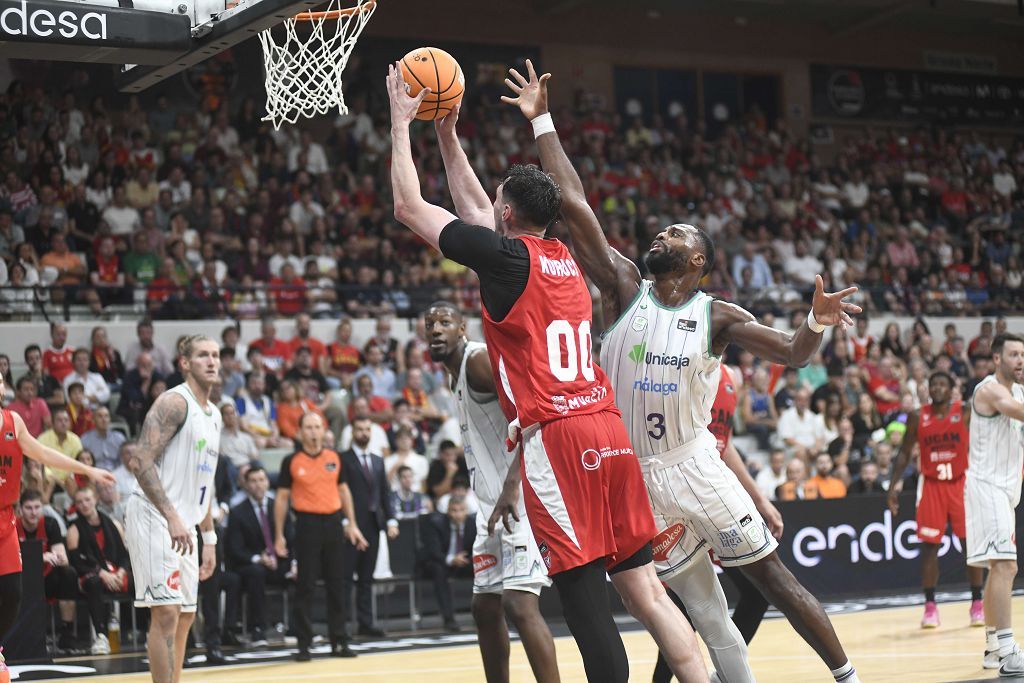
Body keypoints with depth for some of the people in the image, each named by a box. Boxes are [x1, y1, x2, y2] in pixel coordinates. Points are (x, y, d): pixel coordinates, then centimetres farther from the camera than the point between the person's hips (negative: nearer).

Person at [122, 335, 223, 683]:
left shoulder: (213, 414, 17)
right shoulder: (174, 403, -11)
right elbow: (141, 462, -21)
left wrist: (209, 537, 20)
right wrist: (172, 517, -27)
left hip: (183, 524, 10)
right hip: (154, 519, -10)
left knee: (185, 616, 11)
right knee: (166, 613, -13)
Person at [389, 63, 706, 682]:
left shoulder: (506, 257, -3)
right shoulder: (565, 260, 18)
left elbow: (409, 206, 5)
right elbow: (475, 208, 35)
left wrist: (401, 121, 15)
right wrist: (448, 136, 39)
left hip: (555, 437, -8)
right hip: (609, 429, 8)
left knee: (584, 598, -7)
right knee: (644, 589, 9)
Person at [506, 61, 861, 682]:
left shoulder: (717, 316, -4)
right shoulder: (625, 288, -2)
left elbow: (792, 354, -11)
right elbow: (575, 206, -7)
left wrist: (816, 324, -34)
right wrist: (542, 122, -12)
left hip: (694, 466, -1)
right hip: (634, 474, 1)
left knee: (772, 577, 3)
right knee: (702, 612, 5)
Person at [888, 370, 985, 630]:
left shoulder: (966, 412, -5)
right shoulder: (917, 418, 0)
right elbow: (905, 453, 5)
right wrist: (893, 485, -1)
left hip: (961, 483, -1)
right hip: (931, 485, 1)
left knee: (971, 542, -1)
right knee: (929, 546, -1)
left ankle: (977, 603, 8)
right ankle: (930, 606, 5)